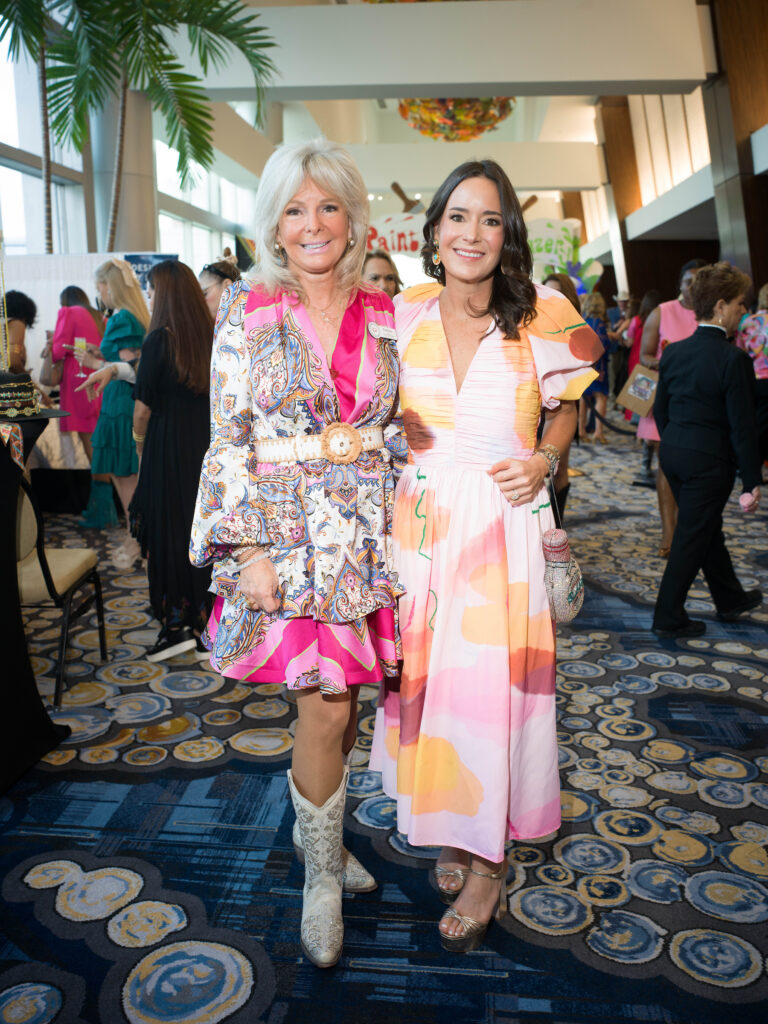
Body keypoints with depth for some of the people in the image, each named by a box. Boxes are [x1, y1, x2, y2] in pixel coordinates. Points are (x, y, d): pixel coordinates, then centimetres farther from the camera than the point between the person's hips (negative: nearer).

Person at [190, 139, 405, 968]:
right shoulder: (248, 316, -1)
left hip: (367, 534, 4)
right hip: (287, 533, -3)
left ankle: (318, 830, 38)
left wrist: (400, 528, 7)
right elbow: (228, 441, -5)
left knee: (340, 696, 11)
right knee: (326, 704, -3)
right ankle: (322, 875, 22)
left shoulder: (384, 316, 8)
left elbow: (400, 428, 12)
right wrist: (248, 550, -11)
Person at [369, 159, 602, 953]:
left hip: (503, 528, -2)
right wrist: (394, 431, -2)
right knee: (423, 677, 9)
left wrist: (545, 462, -4)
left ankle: (487, 863, 23)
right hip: (419, 523, 2)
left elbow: (565, 407, 12)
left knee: (491, 681, 2)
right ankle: (447, 833, 33)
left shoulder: (540, 321, -2)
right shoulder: (403, 316, 3)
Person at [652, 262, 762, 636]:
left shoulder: (673, 353, 3)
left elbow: (660, 410, 10)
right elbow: (742, 425, -16)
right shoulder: (733, 359, -17)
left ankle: (730, 598, 40)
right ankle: (668, 618, 15)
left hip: (673, 453, 7)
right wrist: (752, 482, -9)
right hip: (709, 459, -7)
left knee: (708, 526, 22)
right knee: (692, 538, 5)